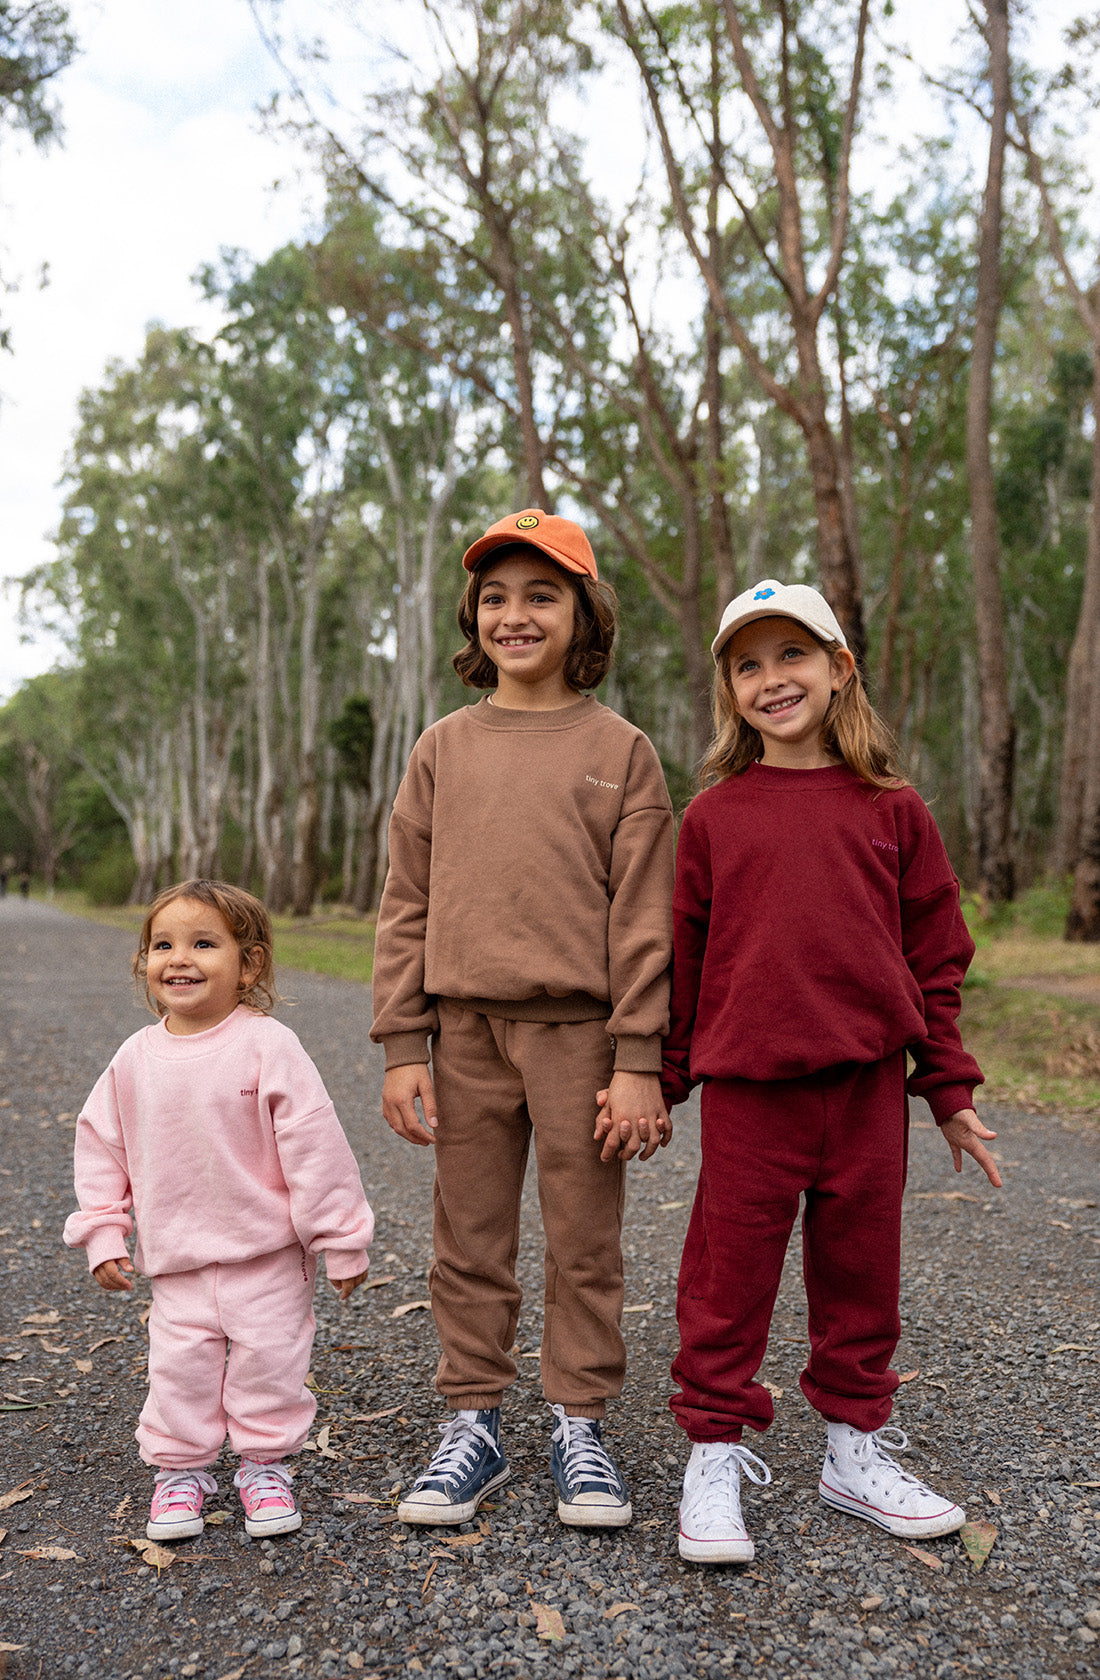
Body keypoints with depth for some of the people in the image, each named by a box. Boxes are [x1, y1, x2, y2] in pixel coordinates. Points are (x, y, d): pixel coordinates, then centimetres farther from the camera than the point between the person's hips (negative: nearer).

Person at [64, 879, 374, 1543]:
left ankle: (266, 1465, 27)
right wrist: (104, 1233, 5)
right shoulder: (135, 1059, -2)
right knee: (179, 1367, 6)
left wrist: (342, 1239, -11)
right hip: (177, 1263, 3)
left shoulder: (267, 1046, -16)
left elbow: (315, 1145, -14)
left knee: (270, 1360, 5)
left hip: (268, 1255, -3)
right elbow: (101, 1146, 10)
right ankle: (180, 1469, 28)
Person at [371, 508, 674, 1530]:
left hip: (578, 1031, -2)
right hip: (465, 1031, 2)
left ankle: (579, 1429, 24)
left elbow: (642, 917, -2)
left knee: (584, 1246, 7)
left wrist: (637, 1062, -7)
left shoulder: (619, 751, 1)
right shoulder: (442, 750, 8)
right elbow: (405, 908, 7)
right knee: (469, 1246, 10)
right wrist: (403, 1047, 0)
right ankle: (471, 1425, 26)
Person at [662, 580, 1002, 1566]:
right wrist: (658, 1080, 8)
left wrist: (950, 1092, 9)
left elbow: (936, 956, 8)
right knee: (729, 1274, 4)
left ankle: (857, 1448, 31)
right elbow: (681, 958, 7)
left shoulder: (892, 811, 4)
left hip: (868, 1084, 2)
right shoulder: (712, 816, 2)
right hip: (747, 1087, -1)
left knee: (862, 1270, 13)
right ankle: (715, 1455, 20)